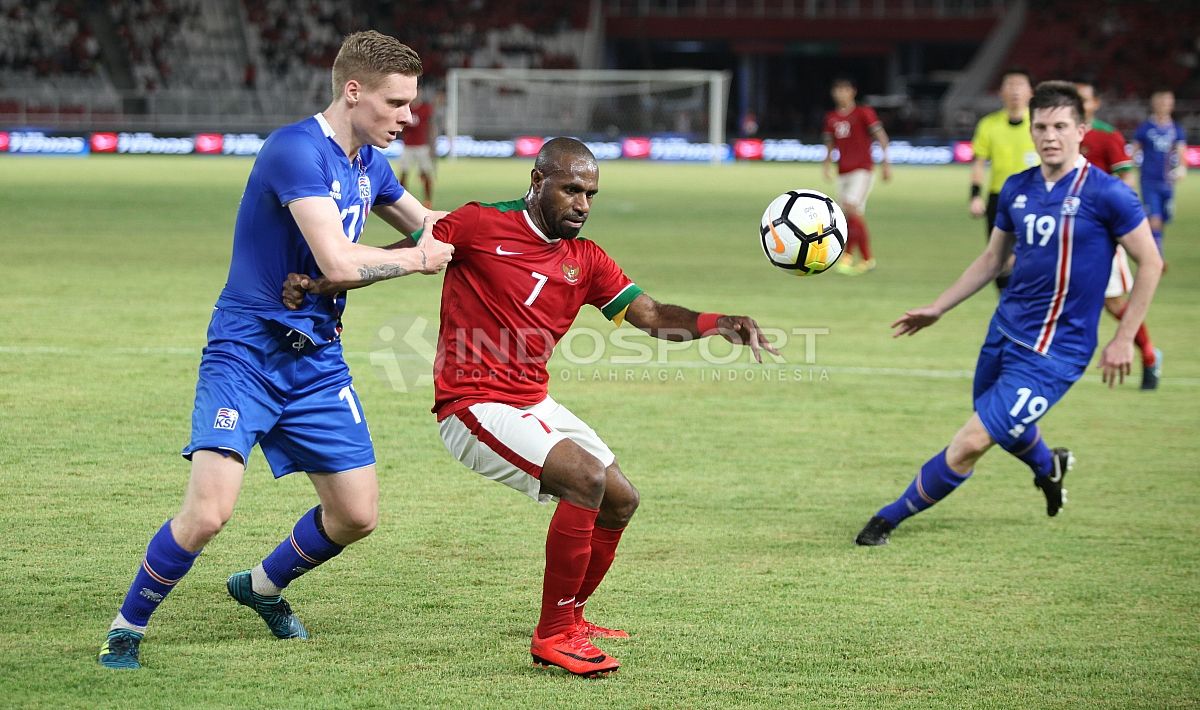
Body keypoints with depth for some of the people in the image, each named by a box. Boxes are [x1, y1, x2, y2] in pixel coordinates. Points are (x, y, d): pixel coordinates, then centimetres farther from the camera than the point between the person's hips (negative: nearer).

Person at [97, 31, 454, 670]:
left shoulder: (368, 164, 8)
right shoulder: (297, 150, -19)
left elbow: (426, 224, 27)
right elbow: (339, 263, -27)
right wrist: (418, 259, -14)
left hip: (317, 361, 8)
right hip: (246, 354, -8)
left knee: (357, 515, 7)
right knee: (208, 513, -20)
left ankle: (262, 587, 35)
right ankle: (126, 630, 2)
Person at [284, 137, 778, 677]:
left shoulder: (585, 260, 8)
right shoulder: (479, 225, -8)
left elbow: (651, 315, 3)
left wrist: (719, 324, -14)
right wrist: (317, 286, -10)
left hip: (534, 405, 8)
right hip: (473, 406, -8)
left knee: (620, 501, 11)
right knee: (587, 477, -25)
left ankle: (569, 618, 33)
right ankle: (552, 637, -16)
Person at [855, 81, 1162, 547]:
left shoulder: (1105, 193, -14)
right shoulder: (1017, 189, 3)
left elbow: (1150, 263, -8)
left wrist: (1124, 339, -10)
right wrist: (937, 308, 15)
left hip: (1053, 353, -7)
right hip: (1004, 333, 7)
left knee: (972, 442, -12)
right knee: (1008, 431, 26)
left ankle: (890, 519, 4)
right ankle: (1048, 467, 61)